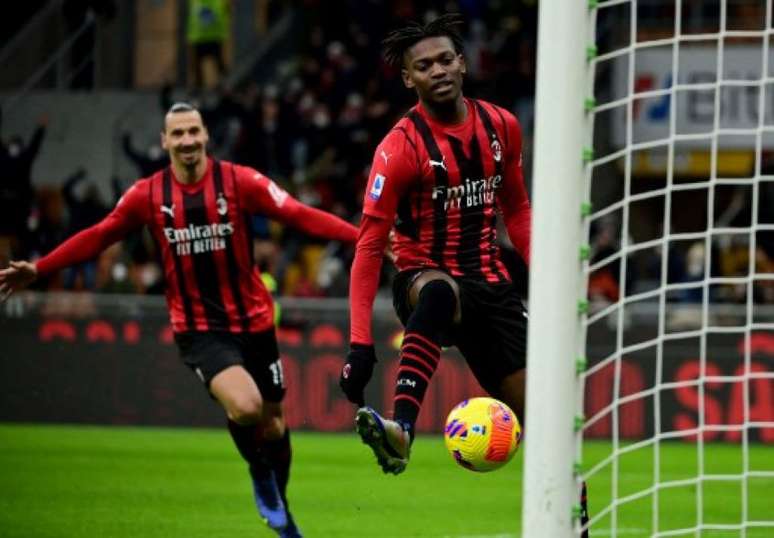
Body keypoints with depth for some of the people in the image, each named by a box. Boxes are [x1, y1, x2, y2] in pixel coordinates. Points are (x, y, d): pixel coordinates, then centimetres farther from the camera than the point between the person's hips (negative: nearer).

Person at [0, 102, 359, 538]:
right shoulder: (147, 196, -2)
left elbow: (301, 216, -11)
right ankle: (260, 471, 7)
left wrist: (364, 236, -22)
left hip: (254, 321, 1)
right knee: (244, 408, -26)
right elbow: (97, 237, 8)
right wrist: (37, 270, 5)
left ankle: (279, 502, 36)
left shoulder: (240, 182, -7)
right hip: (199, 329, -1)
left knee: (272, 422, 9)